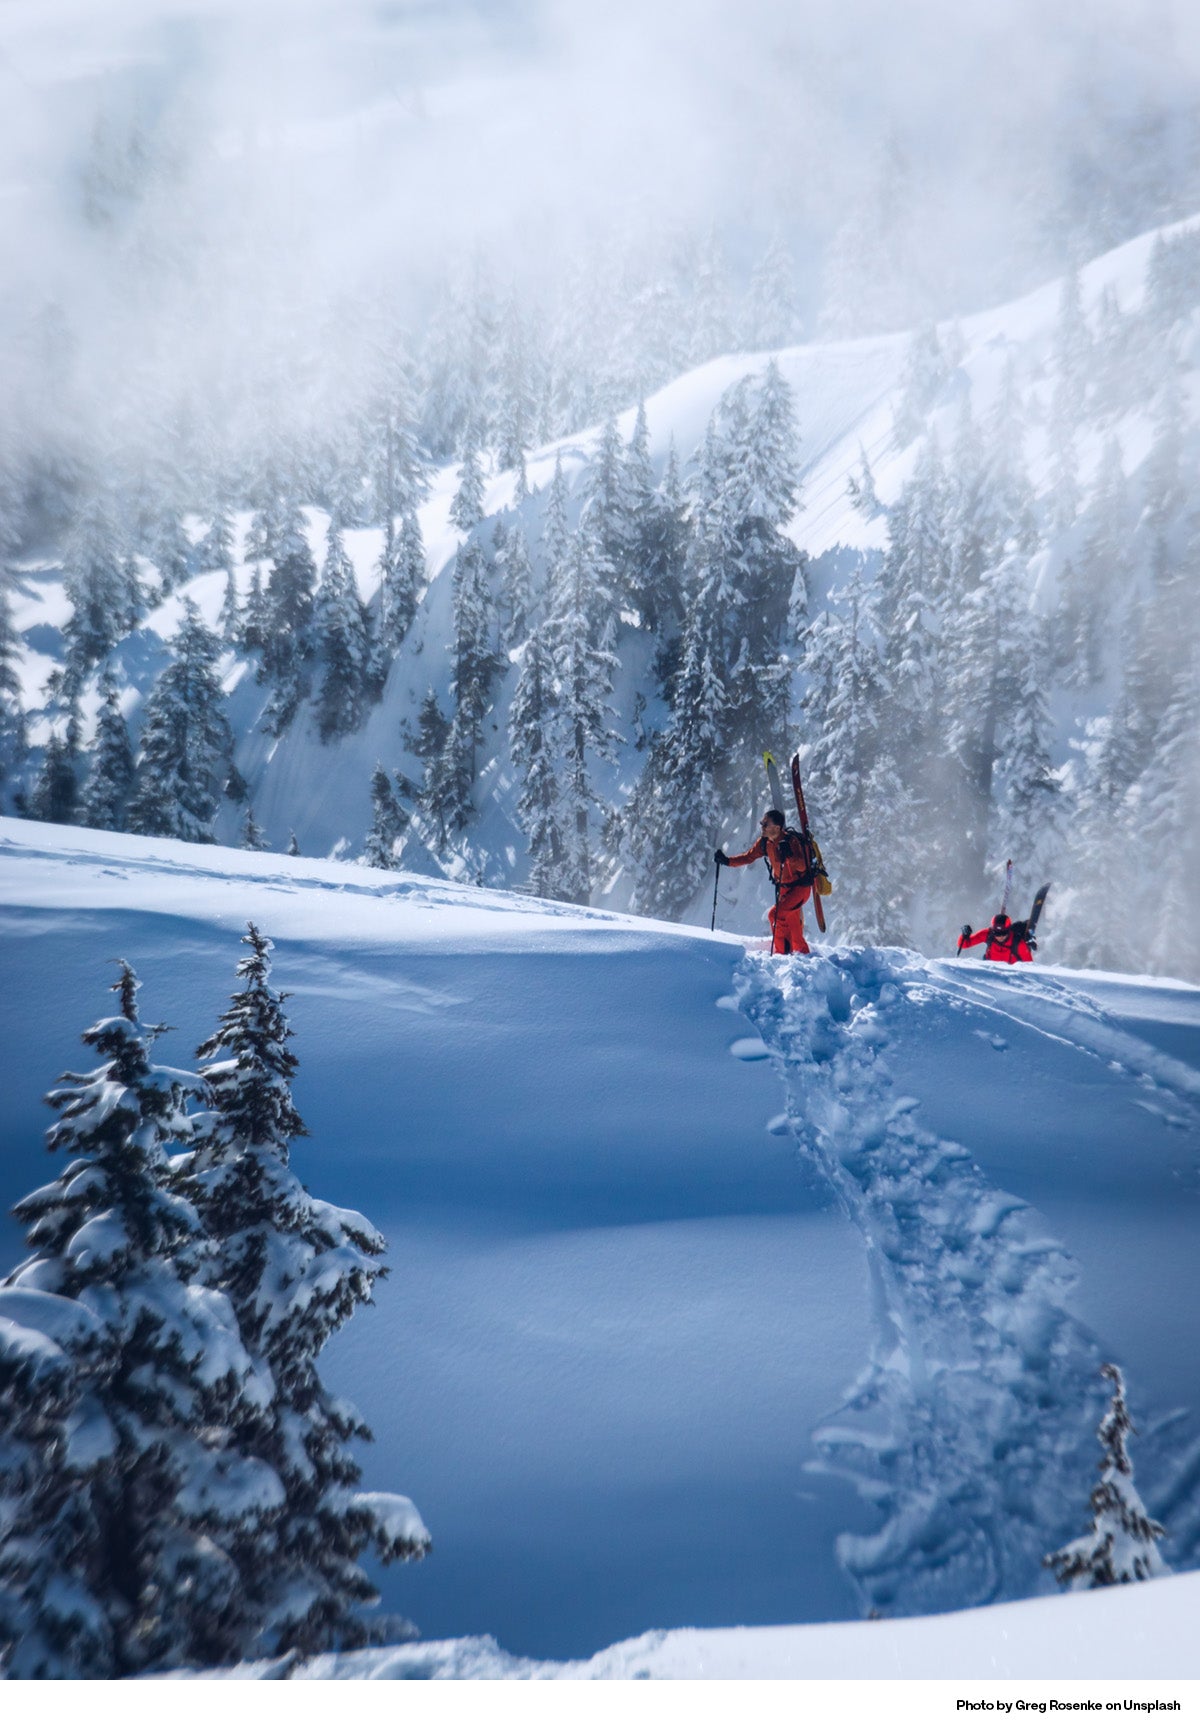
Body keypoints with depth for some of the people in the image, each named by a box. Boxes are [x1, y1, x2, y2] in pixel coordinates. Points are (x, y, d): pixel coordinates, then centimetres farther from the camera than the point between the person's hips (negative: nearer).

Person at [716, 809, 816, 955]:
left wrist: (789, 855, -47)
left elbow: (802, 866, -30)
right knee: (790, 920, 16)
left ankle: (782, 950, -7)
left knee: (775, 914, -21)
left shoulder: (792, 841, -25)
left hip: (801, 887, -8)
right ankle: (802, 952, 32)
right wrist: (727, 860, -8)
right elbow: (748, 857, 5)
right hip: (784, 887, 8)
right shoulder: (764, 842, -4)